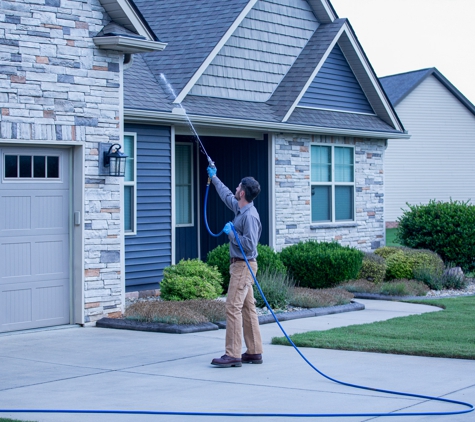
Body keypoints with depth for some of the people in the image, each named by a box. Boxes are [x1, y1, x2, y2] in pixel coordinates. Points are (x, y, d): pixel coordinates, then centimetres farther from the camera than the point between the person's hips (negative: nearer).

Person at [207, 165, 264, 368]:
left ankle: (233, 355, -12)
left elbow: (250, 244, -24)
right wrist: (214, 177, 40)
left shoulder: (249, 216, -19)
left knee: (233, 307, -12)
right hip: (239, 265, 10)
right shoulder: (239, 208, 11)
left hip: (244, 265, -10)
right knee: (247, 308, 11)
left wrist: (231, 233, -16)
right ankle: (254, 352, 15)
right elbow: (226, 195, 31)